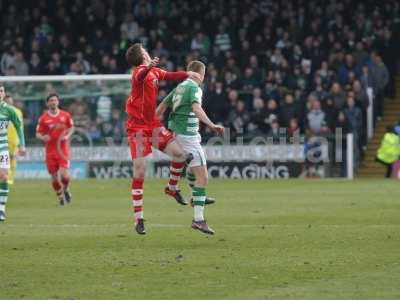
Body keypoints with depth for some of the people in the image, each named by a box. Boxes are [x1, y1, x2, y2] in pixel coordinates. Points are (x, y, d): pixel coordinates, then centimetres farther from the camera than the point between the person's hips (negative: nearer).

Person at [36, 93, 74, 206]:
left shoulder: (66, 115, 2)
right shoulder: (43, 118, 0)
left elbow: (71, 128, 15)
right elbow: (38, 133, 3)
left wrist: (67, 136, -5)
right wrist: (43, 137, -20)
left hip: (63, 149, 0)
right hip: (50, 150, 0)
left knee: (64, 174, -15)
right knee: (54, 177, 1)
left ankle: (66, 189, 18)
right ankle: (60, 196, 25)